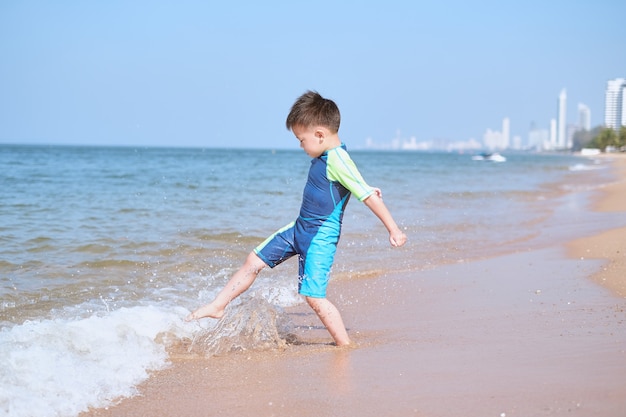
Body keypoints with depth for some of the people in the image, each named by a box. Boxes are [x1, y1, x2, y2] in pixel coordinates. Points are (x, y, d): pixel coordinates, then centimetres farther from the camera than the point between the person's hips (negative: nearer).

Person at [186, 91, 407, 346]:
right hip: (300, 229, 10)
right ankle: (218, 306, 24)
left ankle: (345, 346, -1)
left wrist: (393, 229, -22)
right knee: (254, 260, 12)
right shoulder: (325, 157, 6)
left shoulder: (337, 161, -22)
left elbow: (369, 196, -23)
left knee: (314, 296, -13)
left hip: (321, 236, -10)